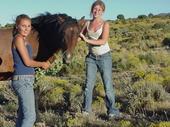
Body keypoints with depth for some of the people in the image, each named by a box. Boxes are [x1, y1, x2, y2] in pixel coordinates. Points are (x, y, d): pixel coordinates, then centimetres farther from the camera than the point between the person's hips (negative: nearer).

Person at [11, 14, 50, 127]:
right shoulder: (18, 38, -12)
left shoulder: (24, 40, 15)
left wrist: (42, 64, 6)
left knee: (22, 116, 16)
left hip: (26, 80, 10)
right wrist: (42, 64, 0)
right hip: (23, 80, -10)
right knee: (30, 117, -11)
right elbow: (27, 62, -15)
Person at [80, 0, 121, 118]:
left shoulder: (105, 24, -9)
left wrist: (87, 40, -28)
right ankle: (87, 109, 14)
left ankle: (112, 110, 7)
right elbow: (81, 35, 15)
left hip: (104, 57, -4)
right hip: (91, 57, 4)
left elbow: (103, 41, -22)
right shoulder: (88, 23, 4)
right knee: (89, 84, 4)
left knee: (108, 84, -1)